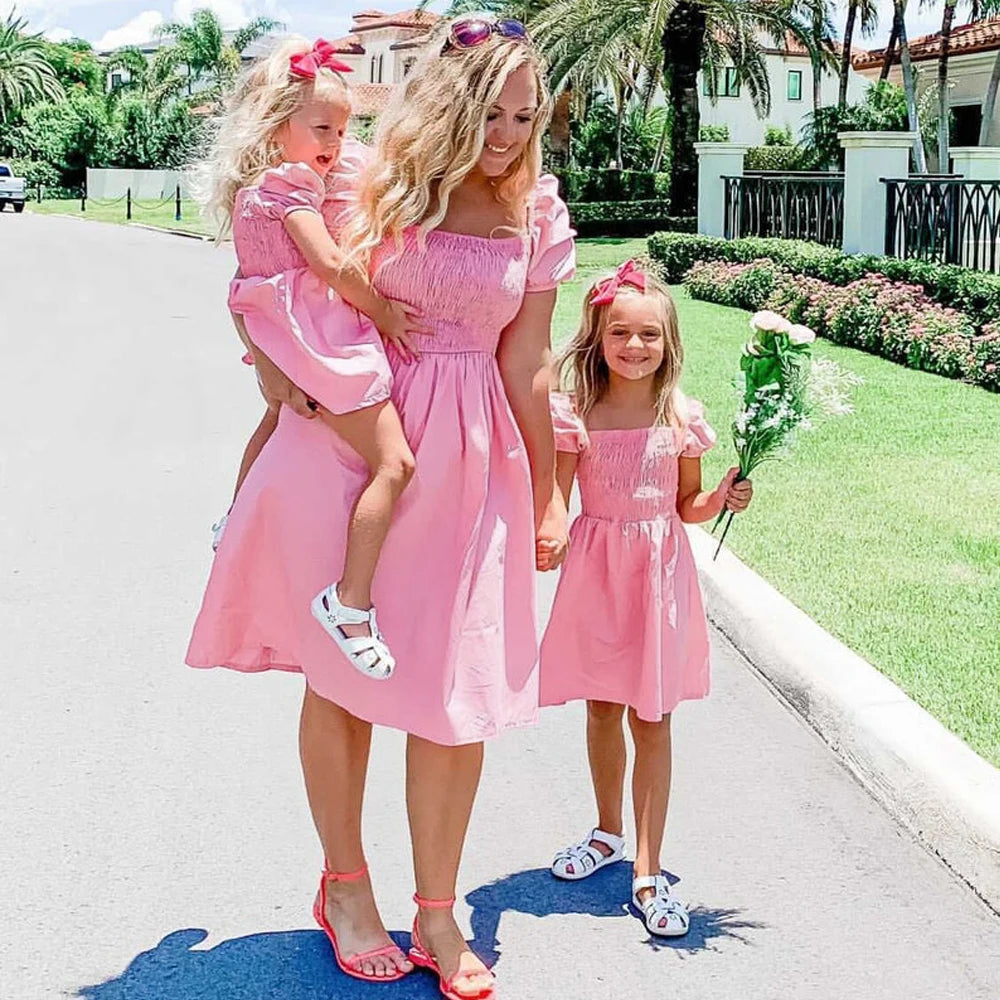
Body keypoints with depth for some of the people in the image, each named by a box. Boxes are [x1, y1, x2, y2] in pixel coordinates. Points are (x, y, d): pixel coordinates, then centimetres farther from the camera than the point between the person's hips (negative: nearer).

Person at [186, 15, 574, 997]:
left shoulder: (537, 215, 3)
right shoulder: (365, 178, -4)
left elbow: (526, 367, 7)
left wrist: (547, 498, 8)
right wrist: (277, 366, -4)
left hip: (470, 462, 2)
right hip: (347, 439, -1)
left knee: (458, 690, 0)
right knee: (339, 672, 8)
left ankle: (436, 913, 17)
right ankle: (345, 887, 27)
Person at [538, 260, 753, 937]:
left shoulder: (681, 417, -2)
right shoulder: (576, 416, -6)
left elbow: (689, 506, 7)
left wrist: (724, 498, -12)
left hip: (660, 575, 0)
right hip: (596, 572, 0)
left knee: (651, 721, 3)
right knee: (602, 710, 15)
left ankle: (648, 873, 9)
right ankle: (608, 833, 38)